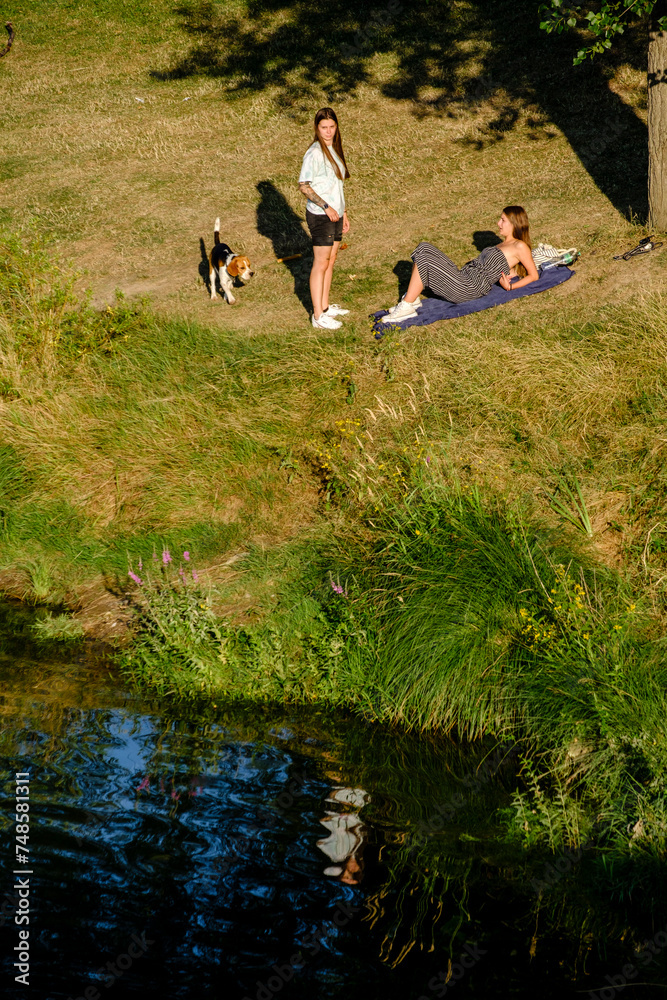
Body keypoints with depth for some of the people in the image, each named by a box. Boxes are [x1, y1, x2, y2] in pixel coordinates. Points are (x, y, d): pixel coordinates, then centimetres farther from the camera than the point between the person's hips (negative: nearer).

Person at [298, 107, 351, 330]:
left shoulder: (334, 149, 11)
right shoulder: (314, 153, -17)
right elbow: (303, 186, -19)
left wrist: (343, 212, 20)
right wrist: (326, 207, -21)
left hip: (334, 214, 8)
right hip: (320, 217, -8)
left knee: (330, 261, 14)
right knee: (321, 264, -5)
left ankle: (325, 307, 25)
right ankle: (318, 316, -1)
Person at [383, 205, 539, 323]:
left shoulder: (520, 246, 1)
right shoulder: (503, 245, 27)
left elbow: (534, 276, 1)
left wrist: (510, 287, -8)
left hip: (467, 288, -9)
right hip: (463, 277, 9)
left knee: (424, 259, -21)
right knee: (424, 248, -1)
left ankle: (407, 306, -17)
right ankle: (413, 299, -7)